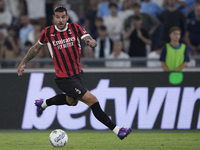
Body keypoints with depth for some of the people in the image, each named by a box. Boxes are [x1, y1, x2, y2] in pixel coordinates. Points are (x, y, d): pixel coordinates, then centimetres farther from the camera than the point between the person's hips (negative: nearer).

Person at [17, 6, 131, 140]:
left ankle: (43, 104, 54)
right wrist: (23, 63, 10)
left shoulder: (75, 28, -6)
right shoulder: (48, 32, -9)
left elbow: (90, 40, -19)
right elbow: (36, 48, 9)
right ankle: (116, 130, -11)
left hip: (77, 73, 6)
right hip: (64, 78, -5)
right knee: (93, 101, -15)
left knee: (71, 101, 31)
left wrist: (91, 42, -43)